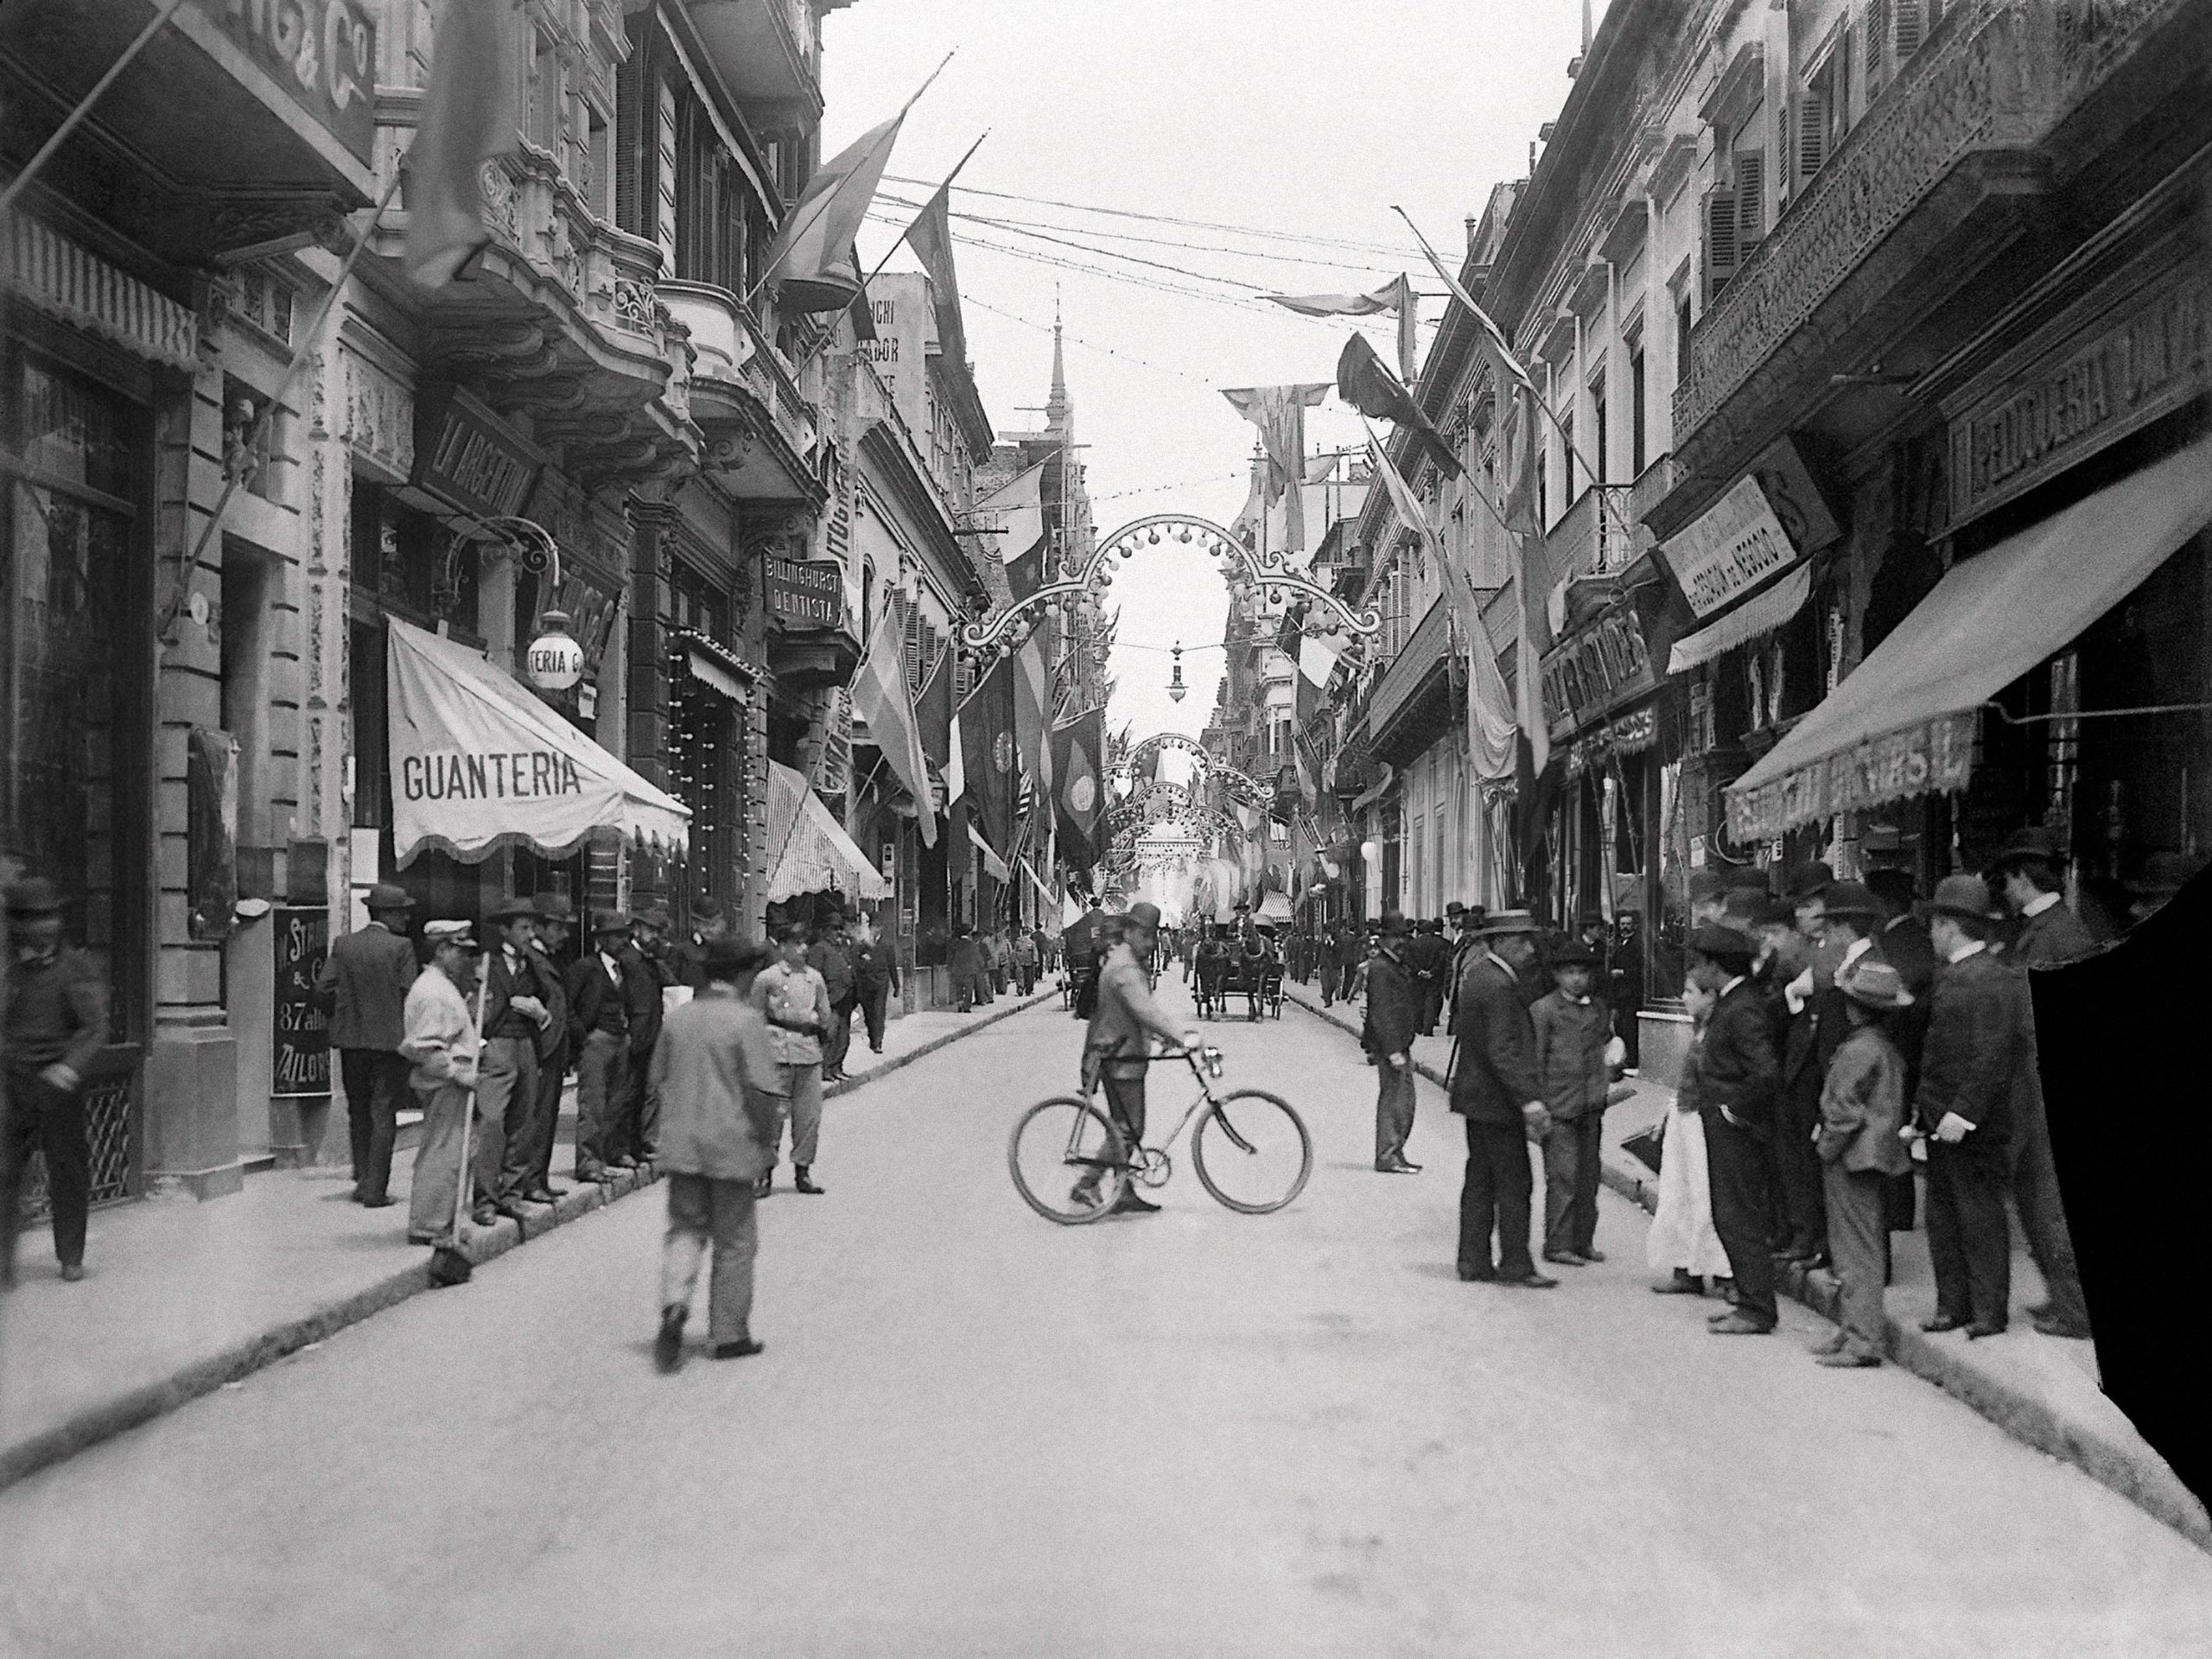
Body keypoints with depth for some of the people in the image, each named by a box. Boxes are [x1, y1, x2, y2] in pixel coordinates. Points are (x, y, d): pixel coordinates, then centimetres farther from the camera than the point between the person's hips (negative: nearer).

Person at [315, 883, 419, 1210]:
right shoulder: (401, 947, -9)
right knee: (383, 1115, 1)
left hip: (350, 1039, 4)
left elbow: (323, 988, -1)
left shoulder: (344, 945, 3)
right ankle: (375, 1190, 0)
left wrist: (338, 1017, 16)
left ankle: (363, 1180, 20)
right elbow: (410, 994, -13)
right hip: (389, 1039, -4)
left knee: (358, 1112, 17)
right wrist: (411, 1033, 3)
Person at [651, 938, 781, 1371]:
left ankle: (674, 1305, -11)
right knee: (734, 1241, 8)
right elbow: (760, 1091, -16)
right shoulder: (746, 1020, -12)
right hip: (733, 1145, -4)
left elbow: (659, 1080, 11)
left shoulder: (676, 1018, 5)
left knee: (685, 1227, 14)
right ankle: (728, 1335, 15)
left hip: (681, 1144, 4)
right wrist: (765, 1140, -5)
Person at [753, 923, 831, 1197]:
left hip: (809, 1053, 4)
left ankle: (802, 1171, 14)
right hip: (778, 1054, -4)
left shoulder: (814, 978, 11)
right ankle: (765, 1173, 4)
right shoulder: (767, 978, 0)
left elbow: (825, 1019, 15)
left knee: (810, 1115, 3)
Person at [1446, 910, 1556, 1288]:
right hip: (1497, 1100, -10)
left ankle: (1474, 1260, 18)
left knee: (1480, 1181, 13)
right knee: (1513, 1185, -2)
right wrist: (1530, 1099, -26)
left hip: (1476, 1098, 10)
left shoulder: (1478, 973, 11)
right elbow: (1503, 1051, -24)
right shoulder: (1497, 984, -20)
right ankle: (1516, 1266, 3)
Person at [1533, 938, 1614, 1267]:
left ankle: (1583, 1240, 19)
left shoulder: (1599, 1008, 13)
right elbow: (1535, 1061, -5)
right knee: (1563, 1177, -6)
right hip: (1559, 1106, -6)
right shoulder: (1543, 1010, -4)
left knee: (1589, 1176, 10)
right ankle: (1557, 1244, 0)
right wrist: (1540, 1106, -9)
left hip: (1591, 1106, 6)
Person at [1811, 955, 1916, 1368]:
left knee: (1858, 1250, -5)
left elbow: (1844, 1110, -19)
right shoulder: (1886, 1047, 9)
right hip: (1877, 1153, 9)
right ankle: (1860, 1329, 22)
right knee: (1867, 1246, 15)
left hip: (1852, 1159, -9)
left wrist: (1827, 1147, -6)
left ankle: (1863, 1341, -2)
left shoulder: (1857, 1050, -19)